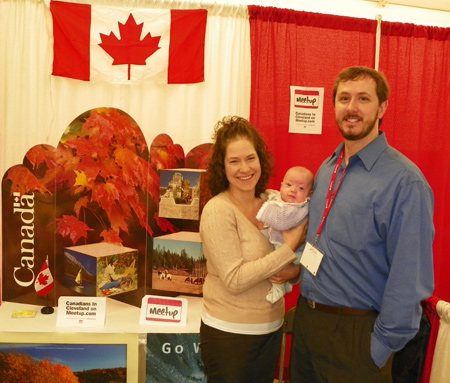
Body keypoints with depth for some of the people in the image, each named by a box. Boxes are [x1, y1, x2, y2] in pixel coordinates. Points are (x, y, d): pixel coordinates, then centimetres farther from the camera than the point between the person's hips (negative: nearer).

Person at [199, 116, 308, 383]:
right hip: (230, 333, -5)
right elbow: (235, 280, -24)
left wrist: (294, 268, -13)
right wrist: (288, 249, -21)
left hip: (272, 328, 5)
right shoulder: (217, 210, -18)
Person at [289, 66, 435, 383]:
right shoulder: (327, 169, 5)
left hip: (355, 332, -6)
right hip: (306, 317, 7)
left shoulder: (404, 181, -19)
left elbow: (409, 280, -18)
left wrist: (382, 347, -14)